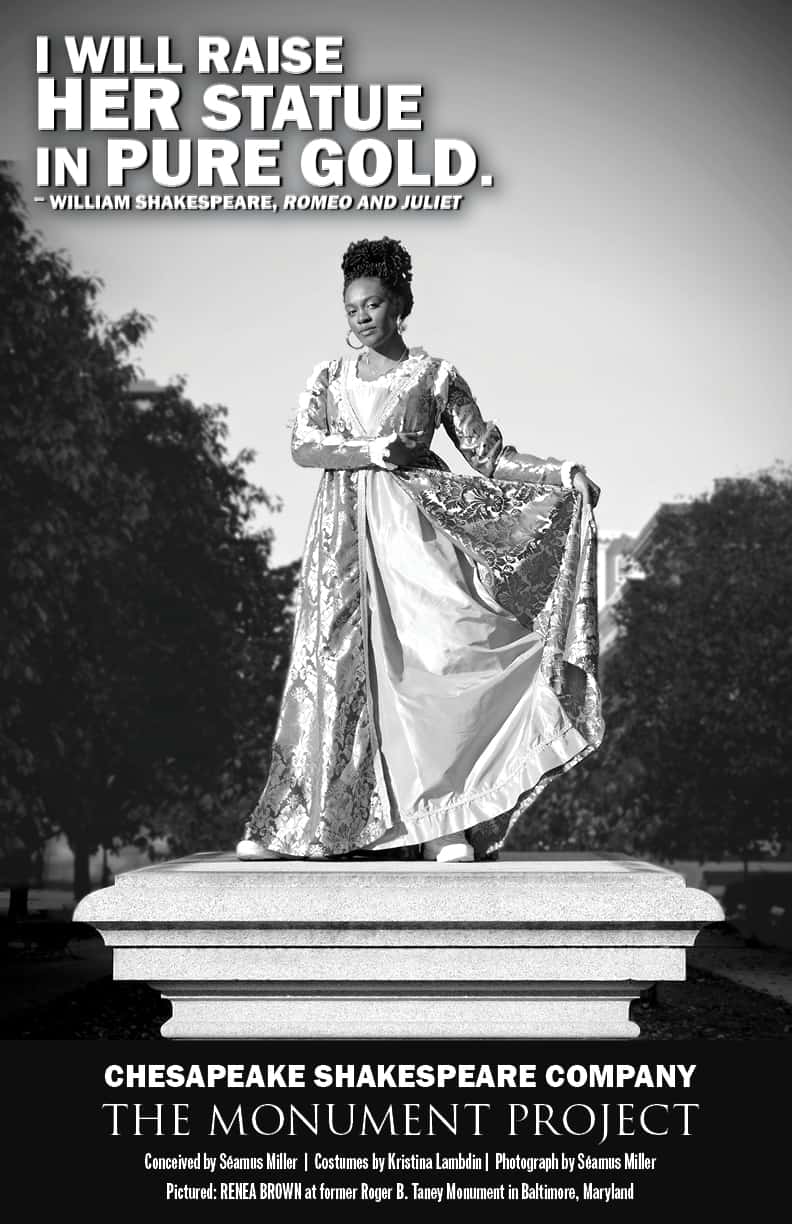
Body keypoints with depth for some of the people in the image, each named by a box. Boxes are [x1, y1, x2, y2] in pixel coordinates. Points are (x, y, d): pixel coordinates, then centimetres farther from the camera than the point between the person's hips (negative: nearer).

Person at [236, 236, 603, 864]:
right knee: (333, 664, -1)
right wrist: (374, 452, -11)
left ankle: (444, 821, -16)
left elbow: (487, 453, 4)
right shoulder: (329, 377, 15)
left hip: (413, 525, -2)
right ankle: (294, 823, 3)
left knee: (429, 654, -16)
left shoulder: (435, 375, 7)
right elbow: (304, 446, 1)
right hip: (346, 529, 2)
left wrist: (560, 473, -8)